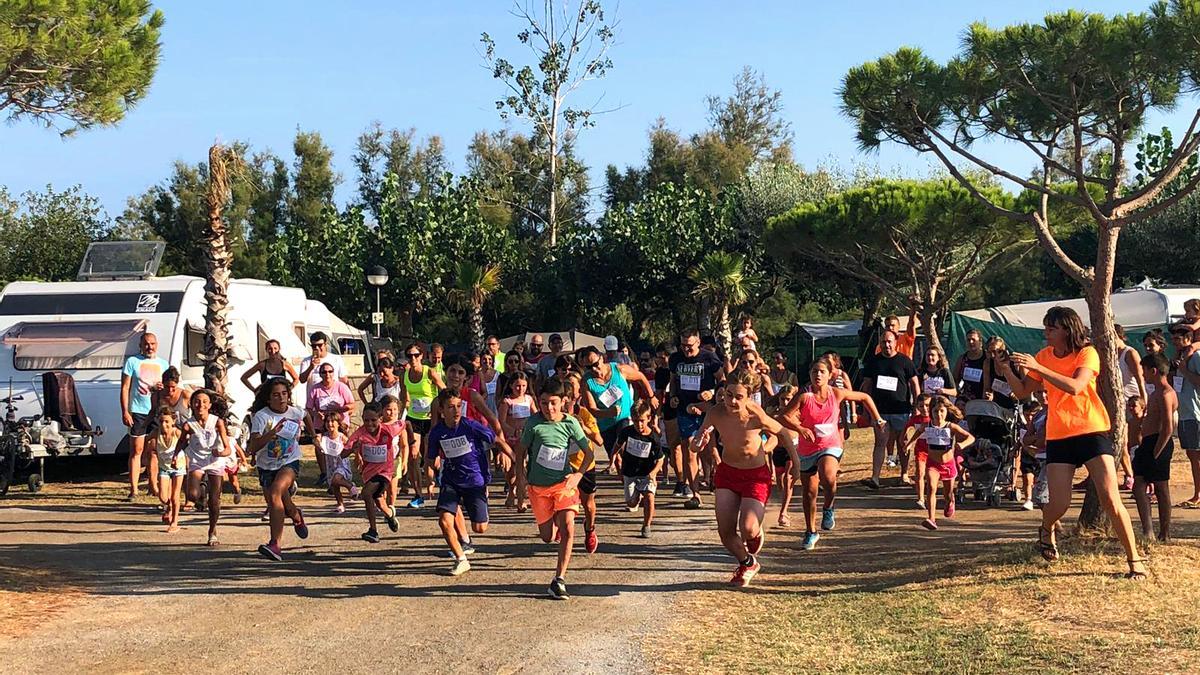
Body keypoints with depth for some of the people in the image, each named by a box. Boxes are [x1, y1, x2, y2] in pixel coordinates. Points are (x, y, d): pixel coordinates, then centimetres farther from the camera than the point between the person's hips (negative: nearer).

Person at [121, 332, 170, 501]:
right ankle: (133, 490, -5)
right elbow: (125, 388, 0)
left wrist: (162, 388, -6)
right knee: (136, 450, -5)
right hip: (138, 412, -4)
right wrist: (125, 412, -9)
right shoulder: (132, 362, 2)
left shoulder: (163, 364, 13)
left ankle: (153, 486, 19)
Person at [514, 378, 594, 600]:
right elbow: (521, 451, 4)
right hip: (538, 486, 1)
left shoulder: (570, 423, -6)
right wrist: (521, 478, -4)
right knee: (547, 537, 8)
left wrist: (578, 475, -13)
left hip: (563, 483, -1)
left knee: (567, 528, -19)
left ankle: (559, 579, -14)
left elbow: (588, 453, 1)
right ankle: (553, 522, 46)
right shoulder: (534, 422, -7)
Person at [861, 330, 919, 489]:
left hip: (901, 410, -1)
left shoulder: (904, 361, 2)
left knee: (903, 443, 9)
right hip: (880, 410, 1)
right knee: (880, 443, -5)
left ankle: (904, 474, 21)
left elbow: (914, 384, 2)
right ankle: (875, 477, -11)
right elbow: (867, 385, 12)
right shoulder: (873, 361, 8)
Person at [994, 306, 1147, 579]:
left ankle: (1134, 560, 2)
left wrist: (1037, 368, -32)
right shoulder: (1044, 356, 5)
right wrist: (1007, 371, -11)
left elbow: (1074, 387, -27)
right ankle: (1046, 529, 33)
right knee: (1059, 504, -3)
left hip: (1092, 431, -3)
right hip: (1058, 436, 3)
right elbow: (1022, 391, 7)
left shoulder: (1087, 353, -10)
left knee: (1110, 499, -10)